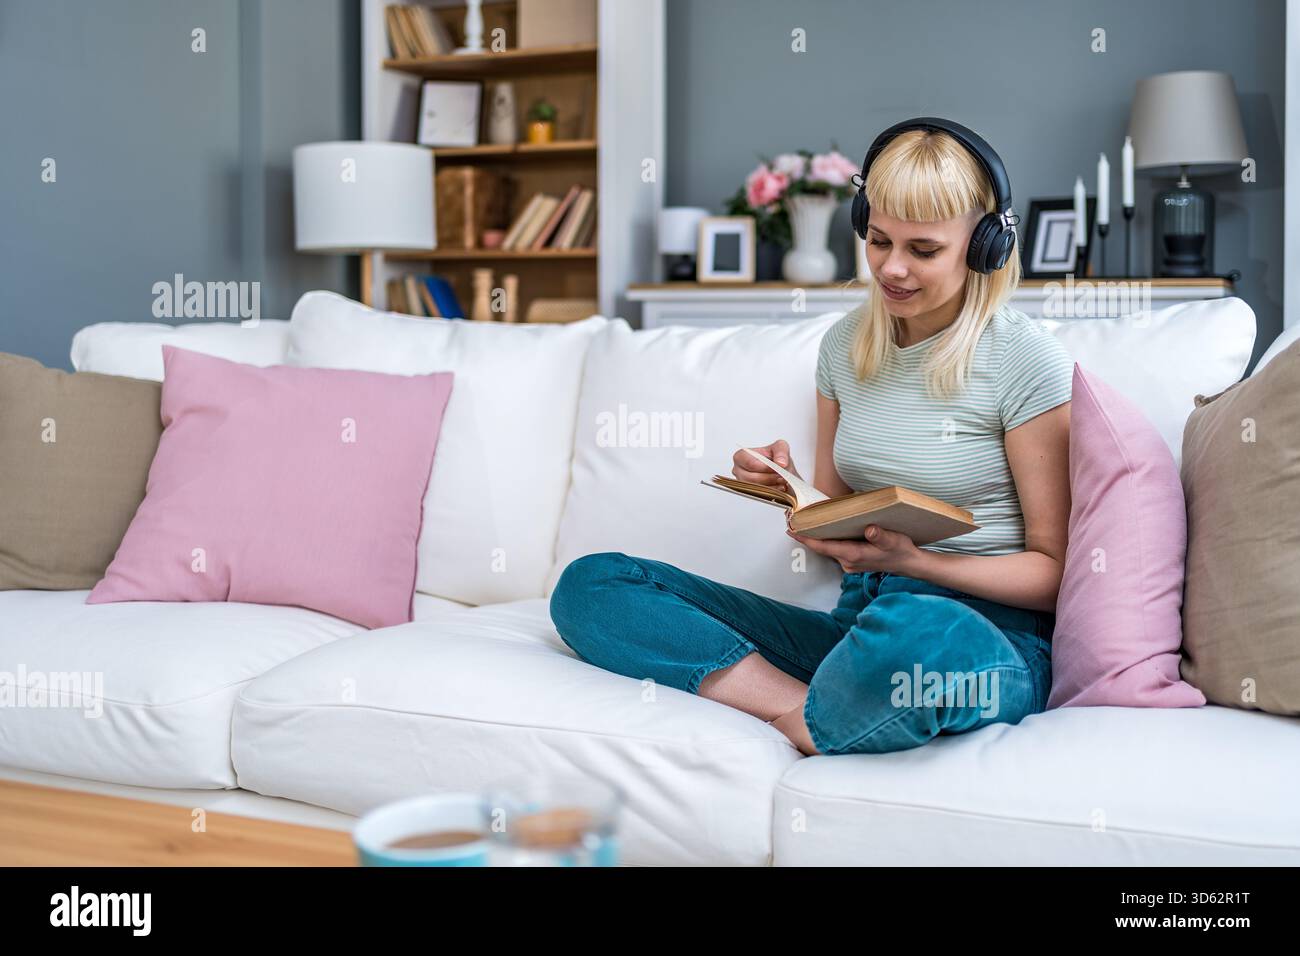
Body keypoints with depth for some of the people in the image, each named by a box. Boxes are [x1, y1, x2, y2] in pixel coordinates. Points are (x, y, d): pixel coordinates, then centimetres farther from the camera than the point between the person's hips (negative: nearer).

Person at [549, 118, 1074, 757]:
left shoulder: (1027, 360, -5)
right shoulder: (845, 344, 12)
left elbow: (1054, 569, -4)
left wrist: (911, 560, -18)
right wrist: (790, 494, -4)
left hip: (991, 636, -6)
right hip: (857, 620, 6)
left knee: (913, 629, -45)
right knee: (588, 584, -8)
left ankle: (788, 729, -14)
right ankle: (807, 706, -23)